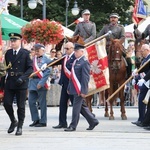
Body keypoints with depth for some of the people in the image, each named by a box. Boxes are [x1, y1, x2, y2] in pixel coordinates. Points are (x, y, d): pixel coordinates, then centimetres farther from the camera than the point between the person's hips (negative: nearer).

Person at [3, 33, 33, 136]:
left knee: (21, 106, 1)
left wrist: (22, 78, -18)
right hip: (9, 83, 4)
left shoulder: (26, 53, -3)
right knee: (6, 103, -3)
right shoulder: (8, 53, 11)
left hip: (21, 83, -4)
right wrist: (7, 75, 9)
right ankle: (13, 121, 20)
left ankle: (20, 127, 11)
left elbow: (30, 68, -6)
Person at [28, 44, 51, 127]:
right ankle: (36, 120, 16)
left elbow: (47, 72, -11)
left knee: (42, 103, 0)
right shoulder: (34, 59, 13)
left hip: (41, 83, -6)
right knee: (31, 102, 5)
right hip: (33, 82, 6)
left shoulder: (46, 60, -5)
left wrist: (41, 83, -18)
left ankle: (43, 122, 7)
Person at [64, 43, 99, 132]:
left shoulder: (84, 62, -13)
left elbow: (86, 78, -17)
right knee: (82, 106, 14)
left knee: (76, 107, -4)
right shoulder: (75, 62, 14)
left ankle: (73, 126, 2)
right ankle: (93, 121, 23)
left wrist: (83, 91, -19)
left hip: (79, 89, -9)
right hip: (74, 88, 9)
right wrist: (69, 88, 19)